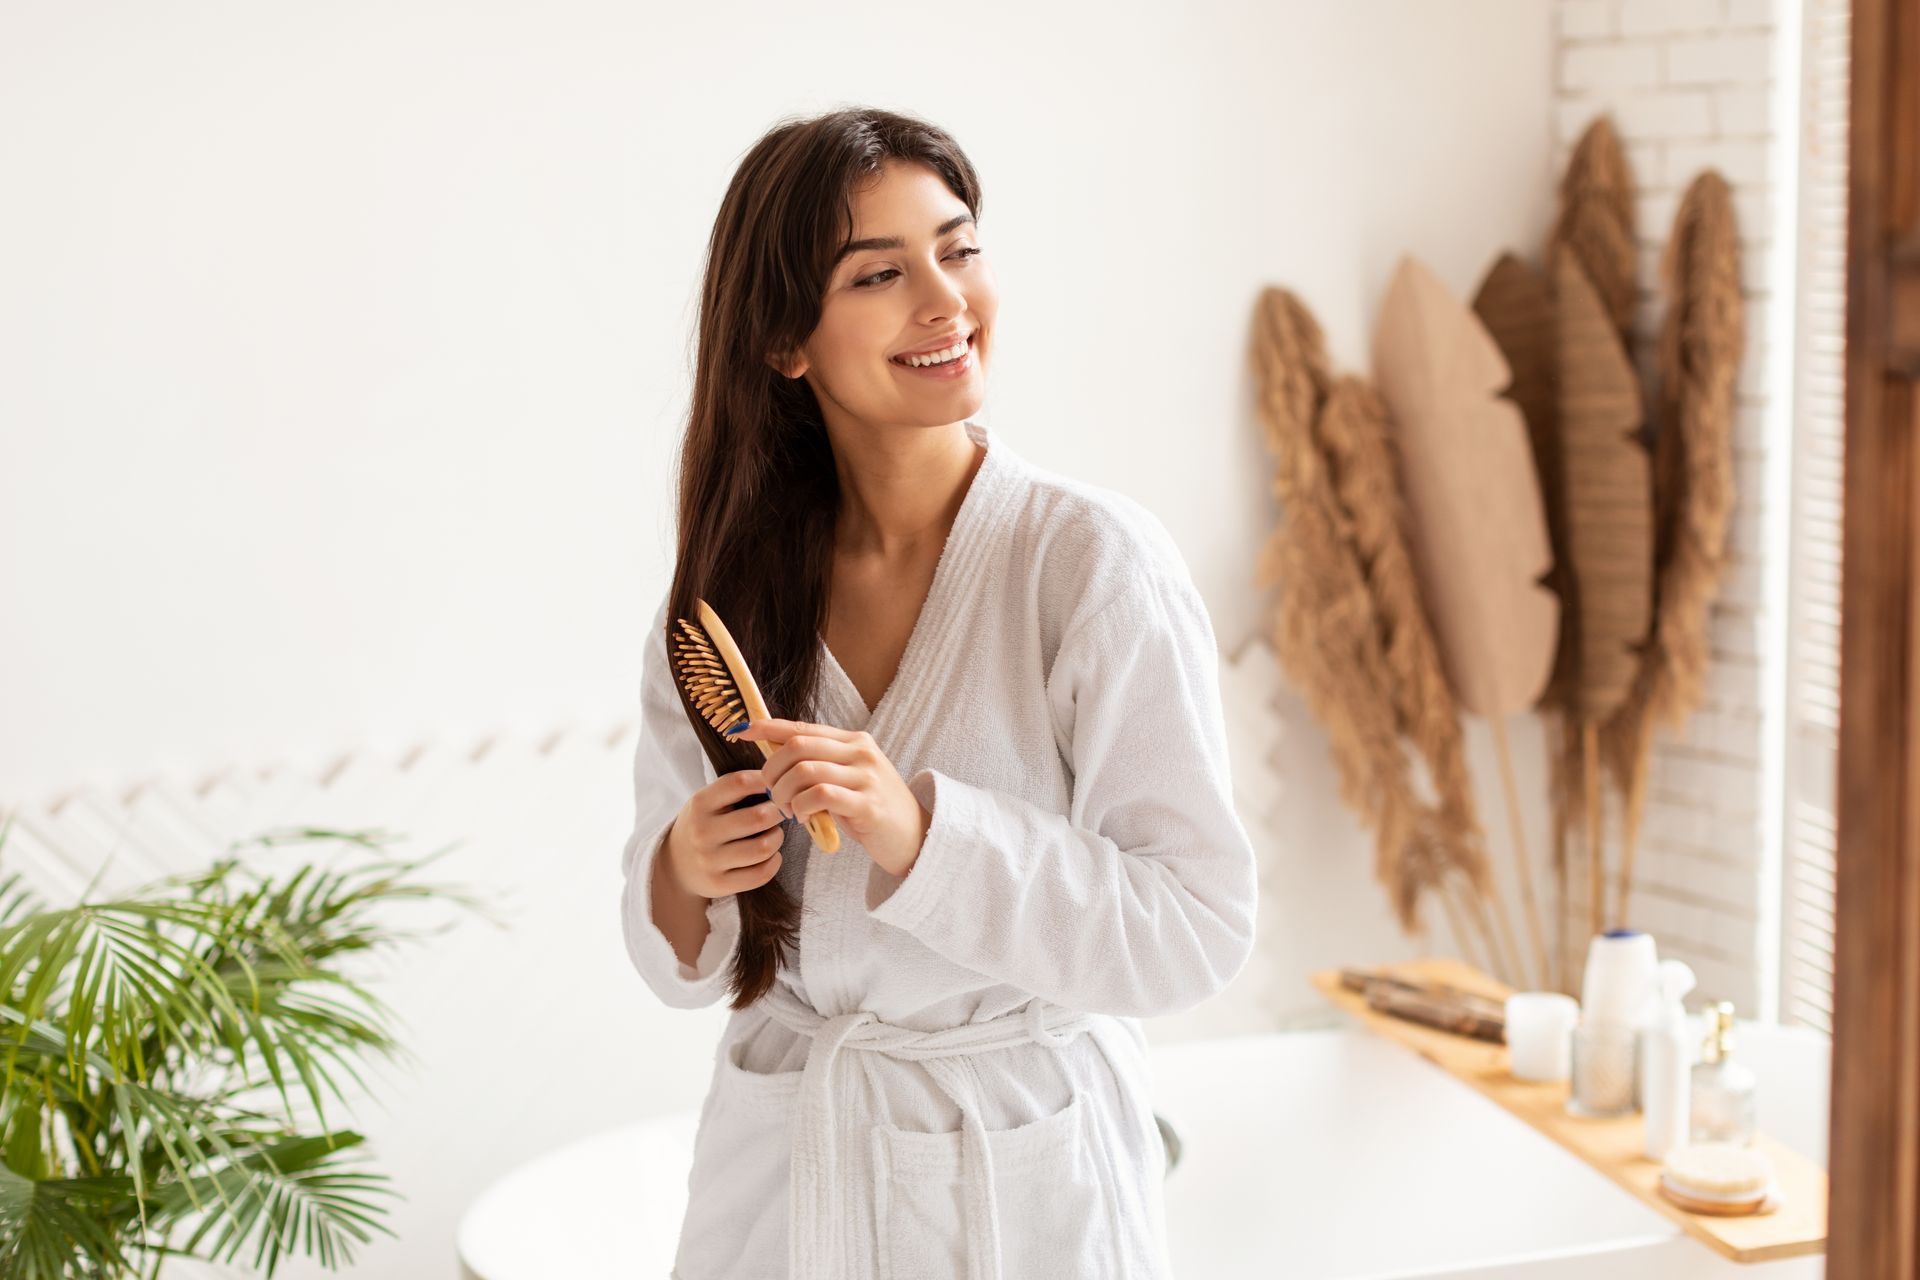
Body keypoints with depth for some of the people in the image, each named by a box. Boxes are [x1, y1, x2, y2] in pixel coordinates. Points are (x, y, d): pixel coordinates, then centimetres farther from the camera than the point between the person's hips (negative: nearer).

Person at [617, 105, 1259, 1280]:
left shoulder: (1096, 557, -16)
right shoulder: (722, 592, -2)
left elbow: (1200, 929, -18)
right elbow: (686, 960, 5)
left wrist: (921, 832, -27)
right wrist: (684, 878, -17)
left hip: (1021, 1185, -3)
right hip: (779, 1179, 4)